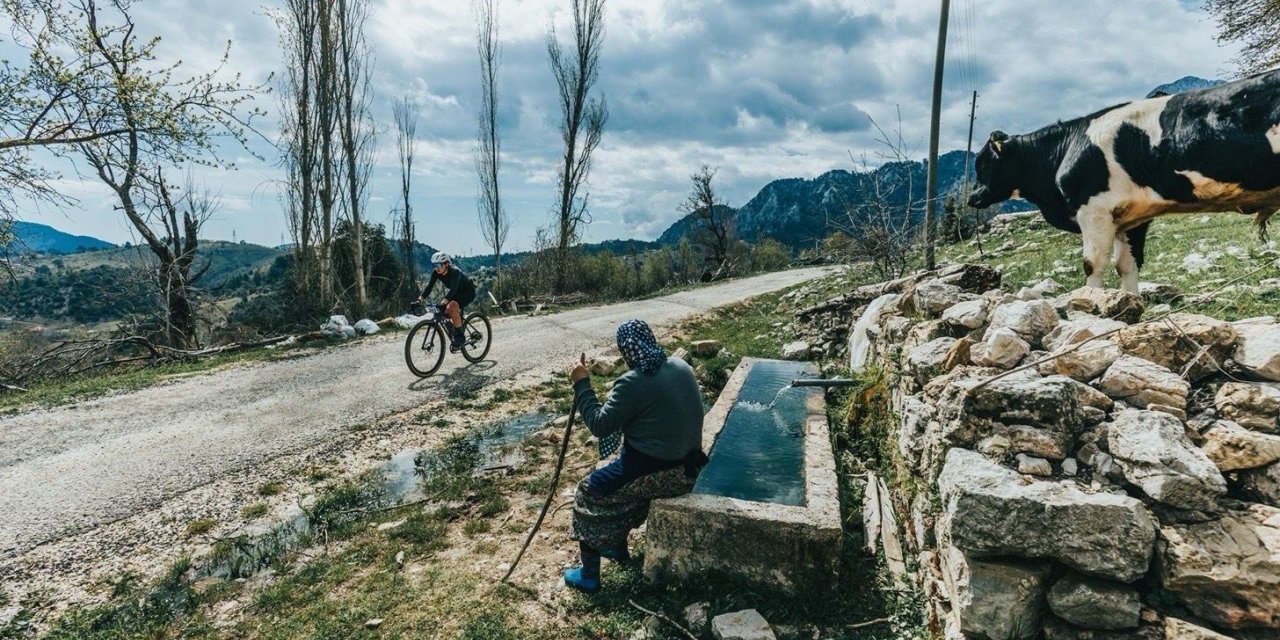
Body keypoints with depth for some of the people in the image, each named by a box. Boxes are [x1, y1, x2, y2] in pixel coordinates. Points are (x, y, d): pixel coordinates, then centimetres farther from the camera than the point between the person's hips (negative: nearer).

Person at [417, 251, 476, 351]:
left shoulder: (455, 272, -33)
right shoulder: (435, 272, -13)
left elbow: (453, 289, -44)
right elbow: (429, 287, -17)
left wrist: (443, 302, -57)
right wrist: (420, 299, -31)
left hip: (468, 291, -7)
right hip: (456, 292, 7)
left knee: (452, 307, -30)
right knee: (444, 311, -11)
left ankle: (460, 337, -19)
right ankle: (452, 336, 10)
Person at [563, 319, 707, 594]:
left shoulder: (633, 383, -23)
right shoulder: (681, 366, 2)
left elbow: (600, 425, -16)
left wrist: (581, 384, -11)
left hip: (659, 472, -8)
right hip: (686, 465, 8)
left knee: (590, 491, 10)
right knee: (615, 480, 29)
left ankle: (589, 575, 19)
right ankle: (618, 547, 41)